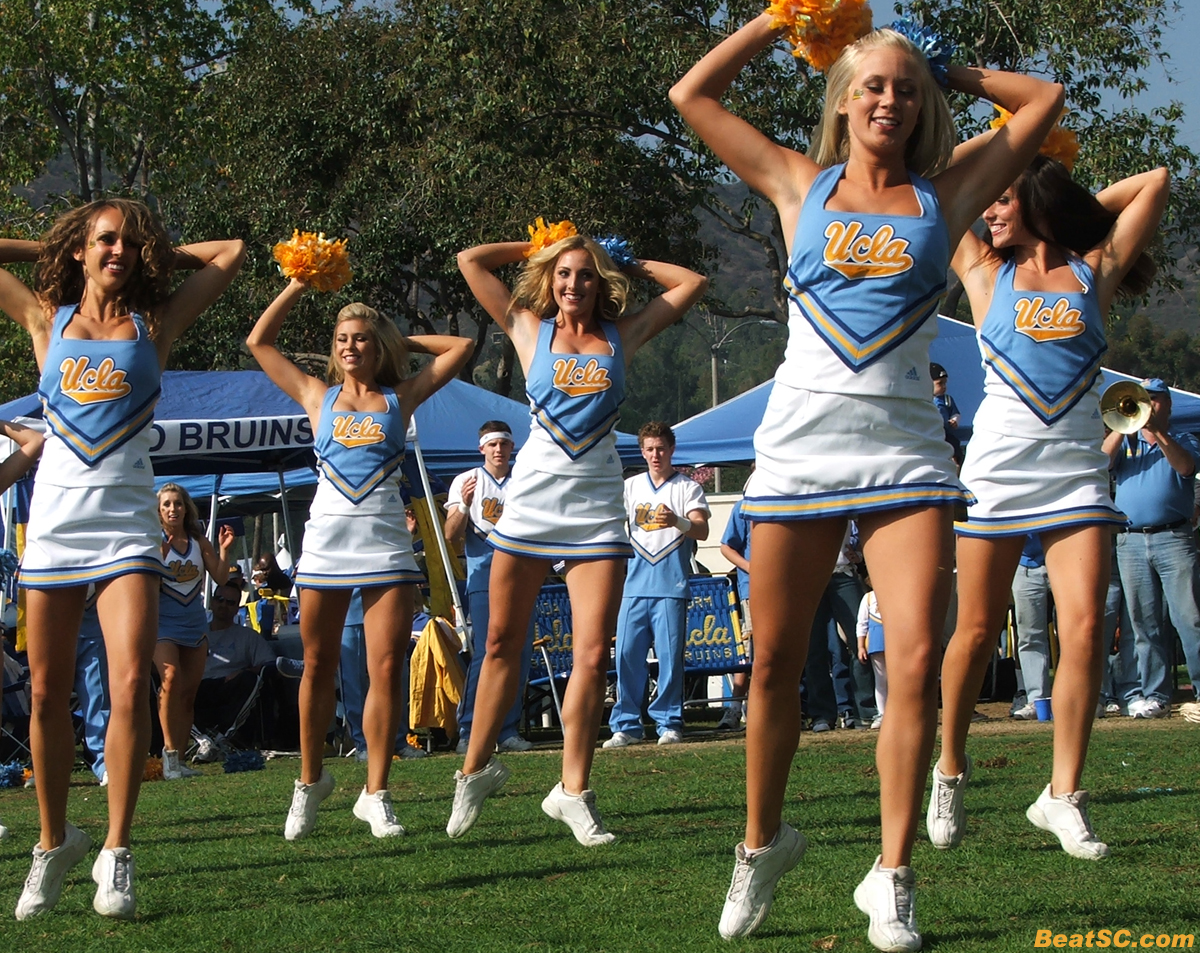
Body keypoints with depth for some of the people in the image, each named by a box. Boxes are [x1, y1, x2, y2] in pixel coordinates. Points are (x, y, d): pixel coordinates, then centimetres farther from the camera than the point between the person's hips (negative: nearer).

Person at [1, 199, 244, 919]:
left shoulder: (154, 324, 10)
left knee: (132, 682, -17)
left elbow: (232, 253, 15)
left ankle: (117, 852, -11)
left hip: (126, 522, -1)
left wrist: (155, 257, 17)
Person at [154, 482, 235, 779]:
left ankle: (179, 758, 12)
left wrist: (224, 550, -7)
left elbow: (221, 579, 6)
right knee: (171, 678, -27)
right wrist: (159, 556, -26)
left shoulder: (199, 542, 7)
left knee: (188, 694, 6)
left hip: (195, 625, 5)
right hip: (164, 623, -5)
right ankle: (170, 753, -23)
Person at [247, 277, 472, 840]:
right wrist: (298, 286, 12)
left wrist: (400, 342, 16)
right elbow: (259, 342, 14)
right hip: (326, 541, 1)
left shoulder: (400, 398, 10)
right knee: (319, 666, 6)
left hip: (385, 545, -1)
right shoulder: (319, 397, 12)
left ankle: (376, 794, -2)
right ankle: (310, 780, 20)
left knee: (387, 670, -7)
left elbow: (460, 347, 12)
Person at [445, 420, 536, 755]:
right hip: (484, 579, -3)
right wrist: (464, 505, -18)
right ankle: (468, 733, -10)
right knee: (485, 655, -13)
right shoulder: (466, 481, 6)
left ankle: (508, 730, 7)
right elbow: (451, 535, -1)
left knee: (520, 655, 0)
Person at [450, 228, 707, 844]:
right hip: (533, 498, 0)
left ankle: (573, 791, -1)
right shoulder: (530, 330, 8)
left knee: (592, 655, -7)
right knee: (502, 643, 5)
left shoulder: (621, 337, 10)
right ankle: (477, 767, 20)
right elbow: (471, 260, 9)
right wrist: (537, 248, 17)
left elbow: (692, 284, 15)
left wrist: (626, 265, 18)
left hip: (598, 508, 0)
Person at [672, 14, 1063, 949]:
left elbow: (1044, 99, 17)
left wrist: (944, 71, 20)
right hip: (801, 440, 0)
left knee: (917, 662, -13)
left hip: (905, 445, 0)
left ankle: (892, 876, -5)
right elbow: (693, 94, 14)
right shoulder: (802, 186, 11)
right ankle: (763, 840, 26)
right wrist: (777, 21, 15)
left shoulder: (946, 196, 10)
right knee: (776, 665, 5)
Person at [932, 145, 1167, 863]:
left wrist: (1082, 204, 17)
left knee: (1086, 626, -12)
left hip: (1077, 471, 0)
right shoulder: (986, 271, 9)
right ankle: (950, 772, 21)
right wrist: (1006, 134, 18)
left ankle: (1063, 795, -7)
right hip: (999, 462, 0)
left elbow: (1156, 182, 10)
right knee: (978, 631, 2)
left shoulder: (1094, 270, 10)